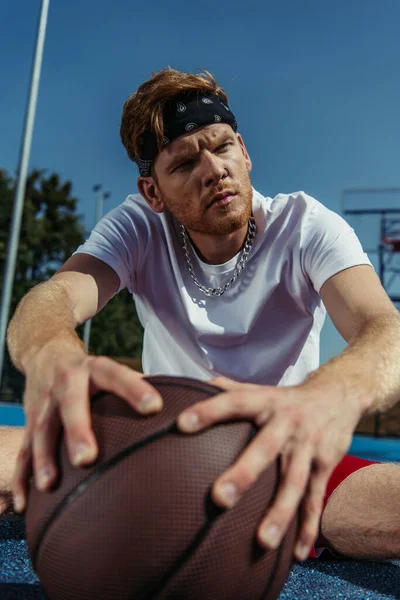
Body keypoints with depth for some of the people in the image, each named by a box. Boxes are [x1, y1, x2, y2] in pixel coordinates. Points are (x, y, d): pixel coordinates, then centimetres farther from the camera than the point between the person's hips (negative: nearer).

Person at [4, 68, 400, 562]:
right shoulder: (139, 229, -5)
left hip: (286, 461, 0)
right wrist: (52, 358, -49)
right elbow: (54, 296, -22)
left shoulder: (307, 226, -10)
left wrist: (334, 394, -51)